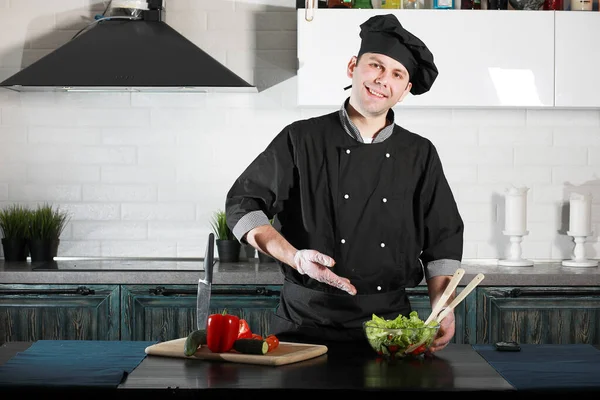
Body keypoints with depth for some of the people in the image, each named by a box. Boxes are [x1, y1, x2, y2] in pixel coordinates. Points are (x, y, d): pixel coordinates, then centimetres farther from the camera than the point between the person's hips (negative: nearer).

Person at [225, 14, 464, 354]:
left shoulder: (420, 155, 7)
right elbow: (243, 205, 1)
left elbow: (443, 242, 10)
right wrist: (295, 257, -13)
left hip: (390, 322, 2)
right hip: (307, 322, -2)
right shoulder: (302, 140, -1)